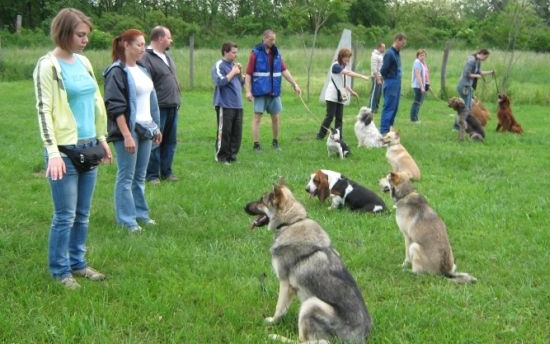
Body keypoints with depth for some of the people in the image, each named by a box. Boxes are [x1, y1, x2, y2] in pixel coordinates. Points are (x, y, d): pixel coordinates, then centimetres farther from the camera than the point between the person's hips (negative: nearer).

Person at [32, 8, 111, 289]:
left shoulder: (84, 62, 10)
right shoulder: (48, 65, -10)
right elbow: (44, 110, -15)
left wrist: (102, 138, 18)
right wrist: (52, 152, -21)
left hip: (88, 147, 7)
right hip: (65, 150, -7)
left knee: (83, 214, 13)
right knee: (65, 216, 0)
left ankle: (77, 263, 25)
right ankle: (60, 270, 13)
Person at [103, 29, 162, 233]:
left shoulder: (141, 70, 14)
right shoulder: (117, 72, -11)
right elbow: (116, 107, -16)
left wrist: (156, 127, 20)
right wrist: (127, 135, -19)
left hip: (145, 129, 8)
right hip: (128, 130, -8)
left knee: (140, 176, 14)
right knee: (126, 177, -1)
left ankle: (141, 213, 23)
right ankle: (127, 220, 6)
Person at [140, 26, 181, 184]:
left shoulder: (168, 56, 16)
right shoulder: (146, 58, -14)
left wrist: (177, 100, 18)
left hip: (173, 107, 9)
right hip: (158, 108, -9)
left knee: (170, 141, 14)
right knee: (155, 142, -1)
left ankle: (166, 171, 24)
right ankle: (152, 175, 8)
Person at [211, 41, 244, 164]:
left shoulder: (234, 65, 15)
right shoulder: (219, 65, -6)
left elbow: (241, 83, 20)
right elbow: (220, 82, -19)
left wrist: (240, 72, 3)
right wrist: (233, 72, -12)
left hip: (237, 105, 7)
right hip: (225, 105, -7)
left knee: (237, 132, 7)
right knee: (224, 132, -4)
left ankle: (232, 155, 16)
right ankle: (221, 157, 6)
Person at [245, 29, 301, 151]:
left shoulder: (276, 53, 9)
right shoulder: (255, 53, -6)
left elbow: (284, 70, 8)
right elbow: (248, 74, -8)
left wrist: (294, 84, 1)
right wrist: (248, 91, -15)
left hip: (274, 91, 5)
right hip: (260, 91, -5)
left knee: (275, 117, 10)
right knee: (257, 117, -3)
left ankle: (275, 142, 25)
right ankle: (256, 145, 2)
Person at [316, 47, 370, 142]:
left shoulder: (345, 66, 12)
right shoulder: (335, 66, -12)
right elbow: (349, 73, -26)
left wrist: (351, 91, 11)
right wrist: (362, 76, -30)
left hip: (340, 96, 7)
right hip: (332, 95, -7)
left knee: (339, 117, 4)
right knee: (330, 116, -7)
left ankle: (339, 136, 5)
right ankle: (320, 135, 1)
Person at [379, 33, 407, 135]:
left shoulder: (397, 53, 12)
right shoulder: (389, 54, -16)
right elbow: (383, 70, -18)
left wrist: (397, 79, 6)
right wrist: (388, 78, -3)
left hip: (397, 83, 9)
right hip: (391, 84, -9)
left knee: (395, 107, 12)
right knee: (389, 107, -6)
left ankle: (389, 127, 20)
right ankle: (384, 130, -3)